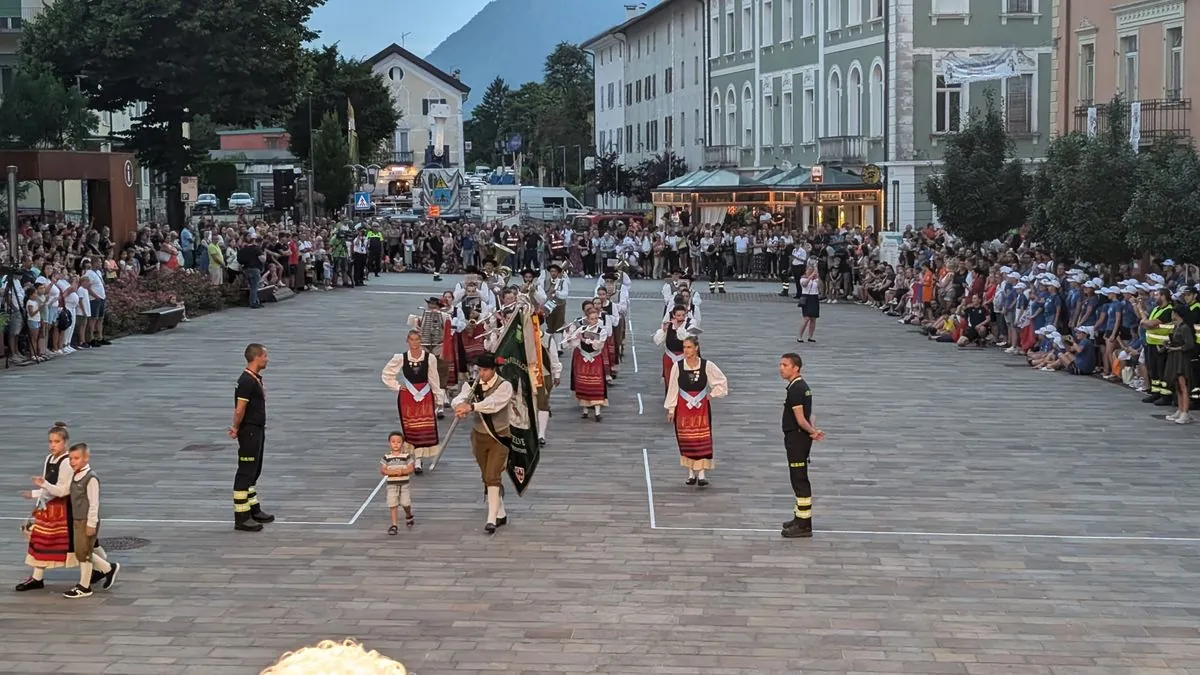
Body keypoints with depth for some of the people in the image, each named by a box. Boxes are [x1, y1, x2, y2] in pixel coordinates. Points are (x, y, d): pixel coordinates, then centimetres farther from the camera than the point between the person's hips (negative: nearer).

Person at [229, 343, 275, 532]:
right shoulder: (247, 381, -20)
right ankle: (241, 518, -4)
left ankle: (254, 510, 29)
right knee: (245, 474, -7)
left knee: (254, 473, 18)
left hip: (258, 431, 10)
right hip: (249, 432, -10)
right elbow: (239, 410, -22)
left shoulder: (256, 379, 12)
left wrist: (236, 428, 4)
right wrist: (237, 428, -8)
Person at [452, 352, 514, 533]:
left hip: (499, 437, -5)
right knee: (486, 478, 14)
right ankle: (501, 515, 29)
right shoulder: (474, 384, -3)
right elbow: (460, 398, -20)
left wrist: (471, 407, -51)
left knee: (492, 477, -15)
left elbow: (493, 403, -35)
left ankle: (492, 519, -15)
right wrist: (461, 405, -46)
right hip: (479, 436, 5)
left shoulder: (504, 386, -16)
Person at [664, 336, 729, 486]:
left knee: (703, 440, -3)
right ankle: (691, 473, 16)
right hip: (683, 407, 1)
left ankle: (702, 474, 0)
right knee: (686, 441, 5)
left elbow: (722, 382, 6)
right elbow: (672, 388, -1)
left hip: (701, 407, -1)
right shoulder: (677, 366, -6)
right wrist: (670, 409, 0)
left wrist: (712, 395, 0)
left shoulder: (707, 365, -7)